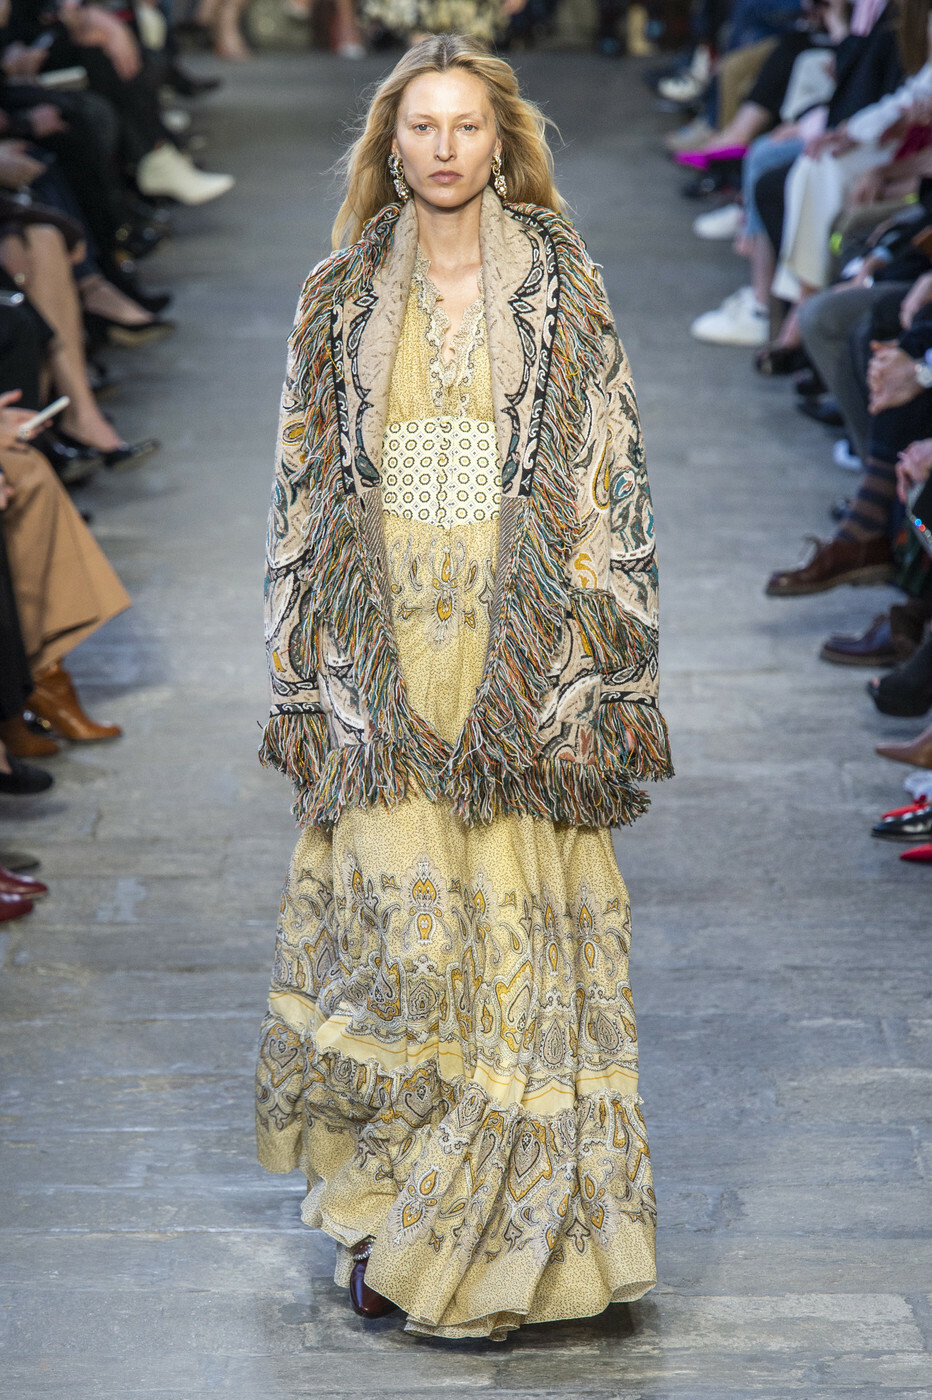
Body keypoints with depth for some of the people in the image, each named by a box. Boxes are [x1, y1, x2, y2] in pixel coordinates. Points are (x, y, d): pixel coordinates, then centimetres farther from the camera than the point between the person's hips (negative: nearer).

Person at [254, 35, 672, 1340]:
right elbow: (302, 487, 9)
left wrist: (607, 680, -5)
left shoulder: (562, 291, 3)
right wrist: (301, 681, 3)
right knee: (396, 928, -3)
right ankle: (387, 1206, 13)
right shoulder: (341, 300, 7)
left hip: (527, 651, -1)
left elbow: (610, 480, 2)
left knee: (519, 933, 0)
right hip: (385, 656, 1)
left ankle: (498, 1233, 13)